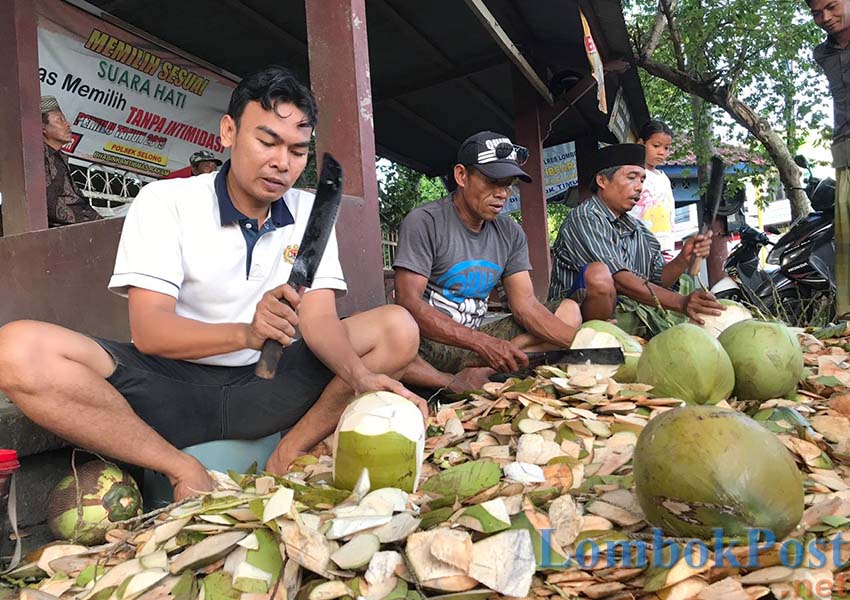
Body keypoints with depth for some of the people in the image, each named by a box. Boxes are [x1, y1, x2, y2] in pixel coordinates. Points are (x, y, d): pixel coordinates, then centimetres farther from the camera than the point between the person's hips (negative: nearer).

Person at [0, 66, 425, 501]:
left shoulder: (309, 213, 4)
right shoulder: (165, 201, -5)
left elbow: (319, 318, -6)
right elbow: (148, 330, -16)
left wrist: (360, 375, -28)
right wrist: (245, 333, -35)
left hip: (265, 386, 2)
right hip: (170, 385, -2)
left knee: (397, 329, -12)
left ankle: (287, 457, -16)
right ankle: (184, 471, -15)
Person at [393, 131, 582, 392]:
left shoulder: (510, 233, 8)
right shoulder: (424, 222, -11)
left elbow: (525, 305, 3)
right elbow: (408, 302, -21)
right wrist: (483, 343, -31)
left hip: (474, 343, 7)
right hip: (426, 344, -6)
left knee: (569, 310, -2)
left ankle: (479, 369, -22)